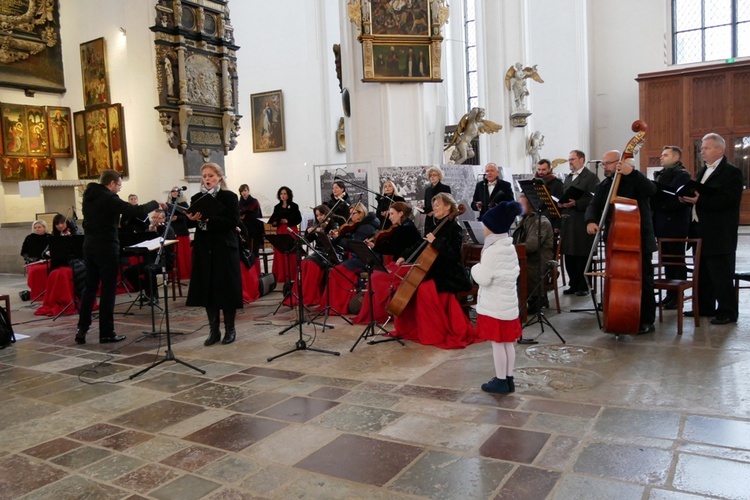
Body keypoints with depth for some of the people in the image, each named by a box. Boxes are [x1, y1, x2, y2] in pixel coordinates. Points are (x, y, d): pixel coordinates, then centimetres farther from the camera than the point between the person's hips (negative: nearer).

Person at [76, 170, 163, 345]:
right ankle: (106, 333, 3)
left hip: (89, 245, 8)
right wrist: (155, 204, -4)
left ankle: (82, 329, 13)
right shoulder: (109, 198, -15)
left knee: (89, 287, 14)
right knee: (108, 289, -1)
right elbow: (136, 211, -20)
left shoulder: (89, 196, 10)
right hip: (106, 247, -8)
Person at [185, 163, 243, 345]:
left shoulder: (229, 197, -2)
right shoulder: (196, 198, 11)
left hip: (225, 248, -4)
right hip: (203, 249, 4)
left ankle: (230, 329, 13)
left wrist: (208, 219, -20)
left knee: (227, 288, 0)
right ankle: (214, 330, 14)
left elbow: (233, 222, -13)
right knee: (207, 288, 4)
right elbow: (191, 224, 10)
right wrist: (191, 218, -13)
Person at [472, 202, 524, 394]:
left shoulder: (492, 251, -19)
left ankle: (500, 381, 8)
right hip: (509, 302, 9)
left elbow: (483, 278, -21)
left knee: (497, 344, 0)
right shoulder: (510, 247, 8)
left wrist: (475, 268, -2)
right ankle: (508, 379, 22)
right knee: (507, 343, 13)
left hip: (494, 305, -9)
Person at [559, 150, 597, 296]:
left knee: (582, 256, -1)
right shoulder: (568, 178, 20)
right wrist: (561, 203, 2)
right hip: (568, 222, 7)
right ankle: (573, 285, 18)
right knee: (569, 255, 8)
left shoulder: (591, 177, -4)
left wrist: (576, 203, -22)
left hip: (582, 223, -7)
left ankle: (584, 287, 8)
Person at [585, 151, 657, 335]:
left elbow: (651, 191, -24)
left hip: (639, 239, -6)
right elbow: (594, 206, 2)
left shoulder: (634, 180, -6)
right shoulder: (604, 185, 11)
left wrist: (632, 172, -31)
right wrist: (591, 221, -19)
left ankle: (646, 321, 9)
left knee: (642, 280, 0)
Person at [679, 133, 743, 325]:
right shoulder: (702, 172, 17)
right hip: (701, 231, 8)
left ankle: (727, 311, 5)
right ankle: (704, 307, 23)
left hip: (720, 233, -8)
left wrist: (699, 200, -25)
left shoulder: (732, 172, -9)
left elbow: (730, 200, -21)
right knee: (703, 273, 14)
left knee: (722, 274, -3)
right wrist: (689, 198, -1)